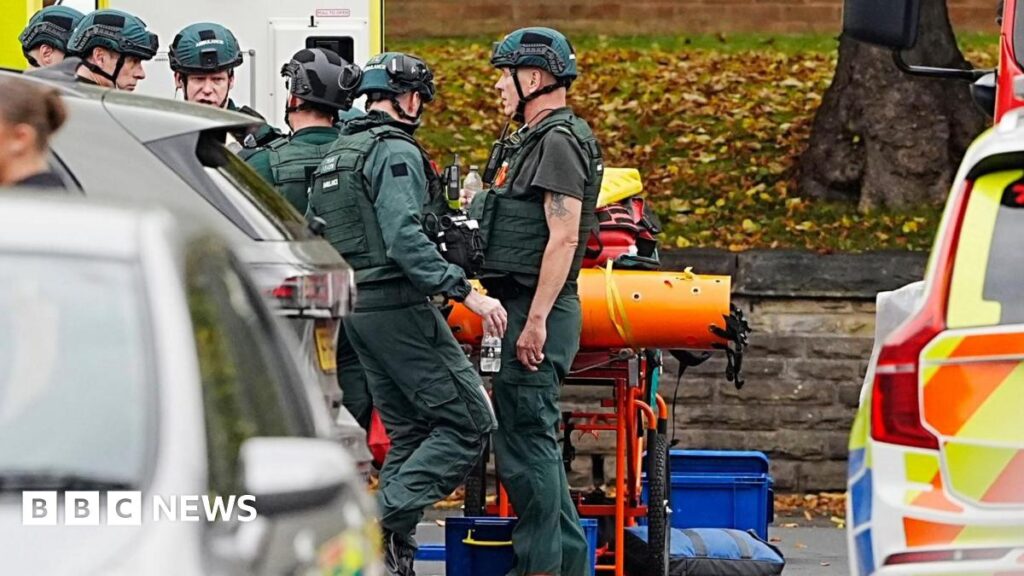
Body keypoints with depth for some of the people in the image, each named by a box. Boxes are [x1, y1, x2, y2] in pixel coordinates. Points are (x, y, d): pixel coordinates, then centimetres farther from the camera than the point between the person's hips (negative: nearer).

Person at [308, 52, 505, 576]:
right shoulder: (396, 152, -11)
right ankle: (388, 521, -18)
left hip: (355, 308, 10)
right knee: (468, 420, -8)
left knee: (410, 431, 13)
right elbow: (405, 239, -23)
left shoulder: (333, 157, 18)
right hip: (398, 305, -10)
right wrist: (465, 291, -26)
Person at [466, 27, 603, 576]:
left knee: (524, 438, -9)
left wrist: (535, 321, -24)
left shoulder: (558, 141, -13)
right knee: (534, 439, 14)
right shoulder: (534, 139, 19)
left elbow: (563, 236, -21)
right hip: (522, 309, 11)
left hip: (535, 311, -11)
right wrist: (479, 209, 18)